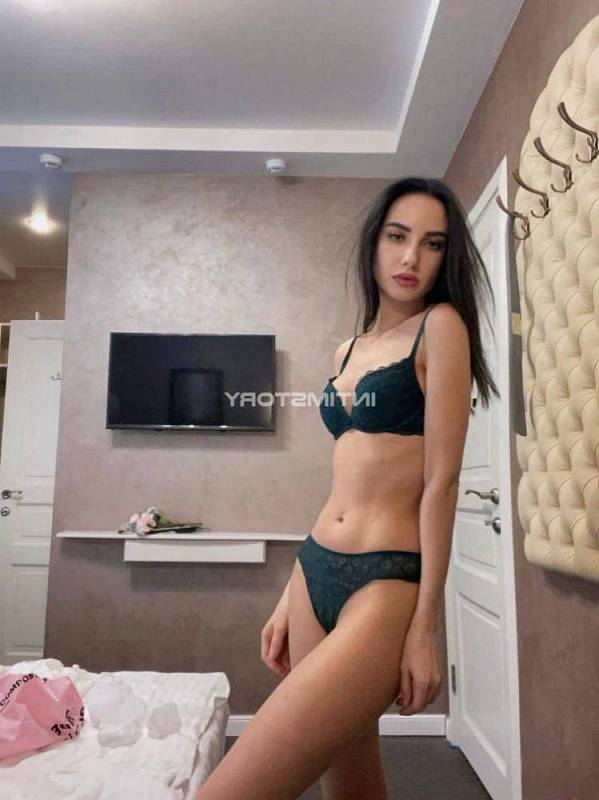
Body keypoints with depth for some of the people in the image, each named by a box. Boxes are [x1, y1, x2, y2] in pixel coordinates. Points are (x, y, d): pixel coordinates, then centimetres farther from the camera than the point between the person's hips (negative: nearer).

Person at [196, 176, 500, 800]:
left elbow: (441, 480, -10)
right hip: (315, 573, 7)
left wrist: (425, 626, -11)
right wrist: (291, 596, 15)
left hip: (386, 584, -6)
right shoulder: (348, 350, 14)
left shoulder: (441, 326, -5)